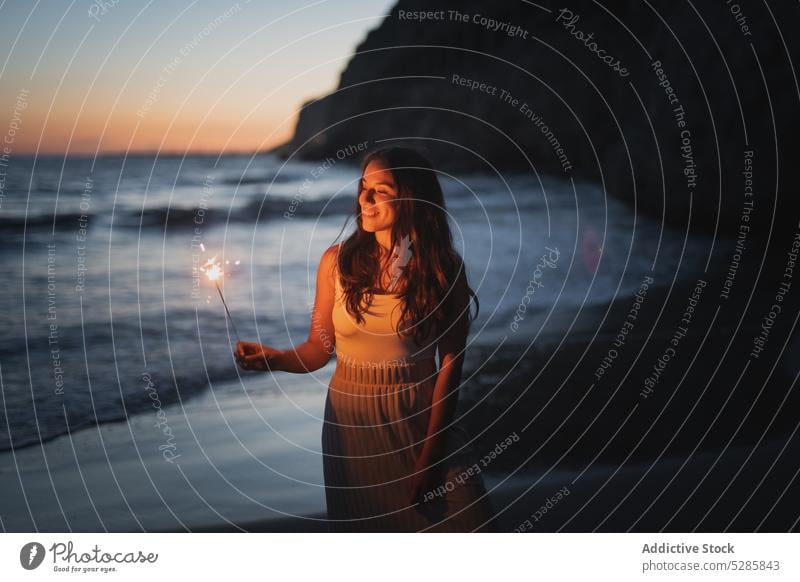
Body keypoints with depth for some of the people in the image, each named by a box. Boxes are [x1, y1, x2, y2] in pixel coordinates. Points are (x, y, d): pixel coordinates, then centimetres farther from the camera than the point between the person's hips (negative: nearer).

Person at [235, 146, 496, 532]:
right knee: (362, 526, 16)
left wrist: (430, 456, -12)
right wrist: (272, 358, -21)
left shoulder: (444, 269, -8)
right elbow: (317, 349, 0)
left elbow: (450, 364, -9)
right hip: (350, 417, 1)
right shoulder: (338, 261, -4)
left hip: (418, 417, -1)